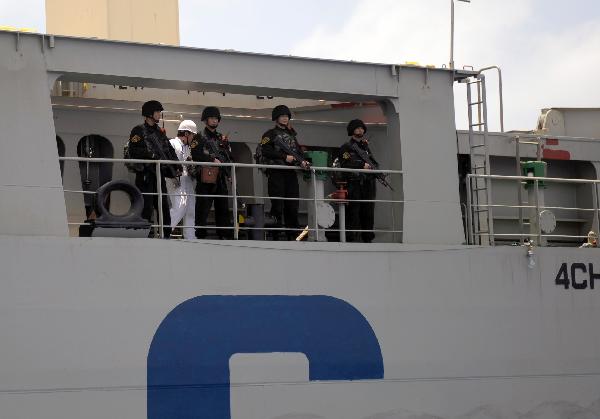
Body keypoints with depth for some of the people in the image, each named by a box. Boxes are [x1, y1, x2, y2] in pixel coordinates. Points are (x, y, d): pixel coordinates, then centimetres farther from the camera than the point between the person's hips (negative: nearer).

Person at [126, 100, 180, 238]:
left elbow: (169, 150, 22)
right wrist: (151, 154, -18)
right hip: (145, 174, -7)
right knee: (147, 206, -11)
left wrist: (176, 167, 10)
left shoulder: (159, 132, 20)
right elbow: (133, 150, -14)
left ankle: (166, 234, 10)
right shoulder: (138, 131, -2)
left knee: (164, 205, 6)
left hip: (159, 174, 7)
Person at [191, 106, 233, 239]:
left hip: (220, 178, 6)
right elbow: (196, 155, -11)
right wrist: (213, 160, -14)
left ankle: (225, 234, 9)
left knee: (223, 208, 6)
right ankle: (200, 235, -4)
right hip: (205, 178, -6)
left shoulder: (222, 138, 20)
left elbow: (230, 157, 23)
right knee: (203, 208, -6)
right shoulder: (199, 137, 2)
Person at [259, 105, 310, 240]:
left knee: (292, 205, 5)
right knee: (278, 205, -8)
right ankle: (275, 235, -6)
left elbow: (299, 151, 19)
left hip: (291, 173, 6)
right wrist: (284, 157, -15)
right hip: (276, 173, -6)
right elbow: (266, 152, -11)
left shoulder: (291, 135, 23)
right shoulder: (270, 134, 2)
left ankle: (293, 234, 9)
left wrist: (302, 161, -3)